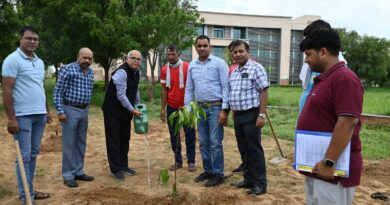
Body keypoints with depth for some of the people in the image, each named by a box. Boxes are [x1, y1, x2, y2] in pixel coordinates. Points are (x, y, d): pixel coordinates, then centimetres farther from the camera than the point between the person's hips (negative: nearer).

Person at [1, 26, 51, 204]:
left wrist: (47, 111, 19)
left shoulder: (40, 62, 14)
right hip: (23, 116, -7)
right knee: (25, 156, -1)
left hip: (39, 115, 7)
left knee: (33, 154, 13)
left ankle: (29, 190, 24)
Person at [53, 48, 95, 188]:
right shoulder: (68, 69, -11)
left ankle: (78, 172, 23)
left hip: (84, 110, 7)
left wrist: (86, 108, 16)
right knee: (69, 144, -1)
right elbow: (57, 92, -12)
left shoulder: (91, 72, 9)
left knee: (81, 143, 12)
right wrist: (60, 111, -17)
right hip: (70, 110, -7)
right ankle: (68, 175, 9)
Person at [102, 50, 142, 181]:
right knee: (114, 140, 0)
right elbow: (121, 95, -24)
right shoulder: (122, 72, -22)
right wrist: (132, 110, -18)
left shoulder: (136, 72, 6)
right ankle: (116, 169, 11)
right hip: (113, 111, -8)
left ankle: (123, 166, 28)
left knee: (125, 139, 15)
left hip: (125, 111, 9)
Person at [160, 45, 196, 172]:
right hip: (171, 108, 4)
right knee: (174, 135, 9)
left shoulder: (187, 67, -9)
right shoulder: (164, 70, 2)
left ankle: (191, 161, 15)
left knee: (190, 134, 4)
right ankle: (178, 161, 21)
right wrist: (162, 109, 3)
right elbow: (164, 90, 6)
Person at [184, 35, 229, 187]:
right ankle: (208, 170, 26)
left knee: (215, 143, -3)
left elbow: (226, 87, -9)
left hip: (216, 107, -5)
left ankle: (218, 174, 9)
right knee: (203, 143, 12)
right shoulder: (192, 66, 10)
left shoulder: (219, 63, -5)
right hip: (200, 108, 6)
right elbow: (189, 89, 13)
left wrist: (224, 109, -14)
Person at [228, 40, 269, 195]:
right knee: (244, 150, 14)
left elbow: (264, 92, -13)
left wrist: (262, 115, -19)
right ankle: (248, 180, 25)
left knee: (254, 150, -1)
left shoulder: (256, 68, -8)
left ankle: (260, 184, 9)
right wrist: (232, 114, 15)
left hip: (251, 115, -7)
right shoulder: (234, 72, 15)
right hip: (238, 115, 8)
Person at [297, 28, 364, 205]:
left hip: (331, 170, -10)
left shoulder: (344, 78, -17)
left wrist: (329, 162, -24)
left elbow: (347, 123, -25)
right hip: (316, 166, 10)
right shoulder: (324, 78, 14)